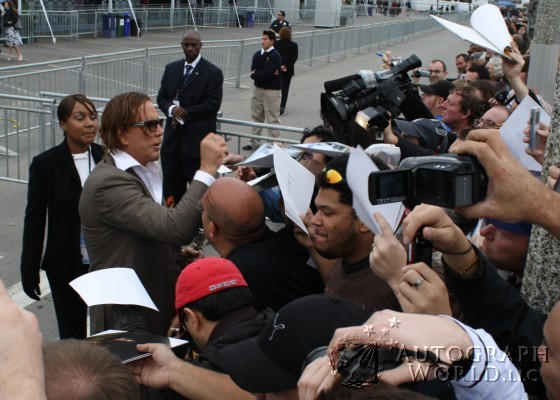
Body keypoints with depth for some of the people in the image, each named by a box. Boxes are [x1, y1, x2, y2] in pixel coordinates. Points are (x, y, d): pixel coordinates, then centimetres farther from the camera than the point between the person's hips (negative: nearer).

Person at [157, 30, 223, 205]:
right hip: (173, 137, 5)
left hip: (197, 138, -5)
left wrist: (185, 113, -13)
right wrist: (172, 109, -11)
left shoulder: (213, 72, -5)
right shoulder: (171, 69, 12)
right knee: (171, 185, 10)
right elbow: (161, 97, 12)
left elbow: (212, 105, -11)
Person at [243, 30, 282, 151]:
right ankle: (255, 142, 25)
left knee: (272, 119, -4)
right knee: (256, 117, 15)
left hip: (272, 91, -7)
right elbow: (253, 72, -4)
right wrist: (265, 74, -15)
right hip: (258, 89, 7)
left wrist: (256, 74, -8)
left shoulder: (275, 56, -13)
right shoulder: (257, 54, 7)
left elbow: (268, 73, -22)